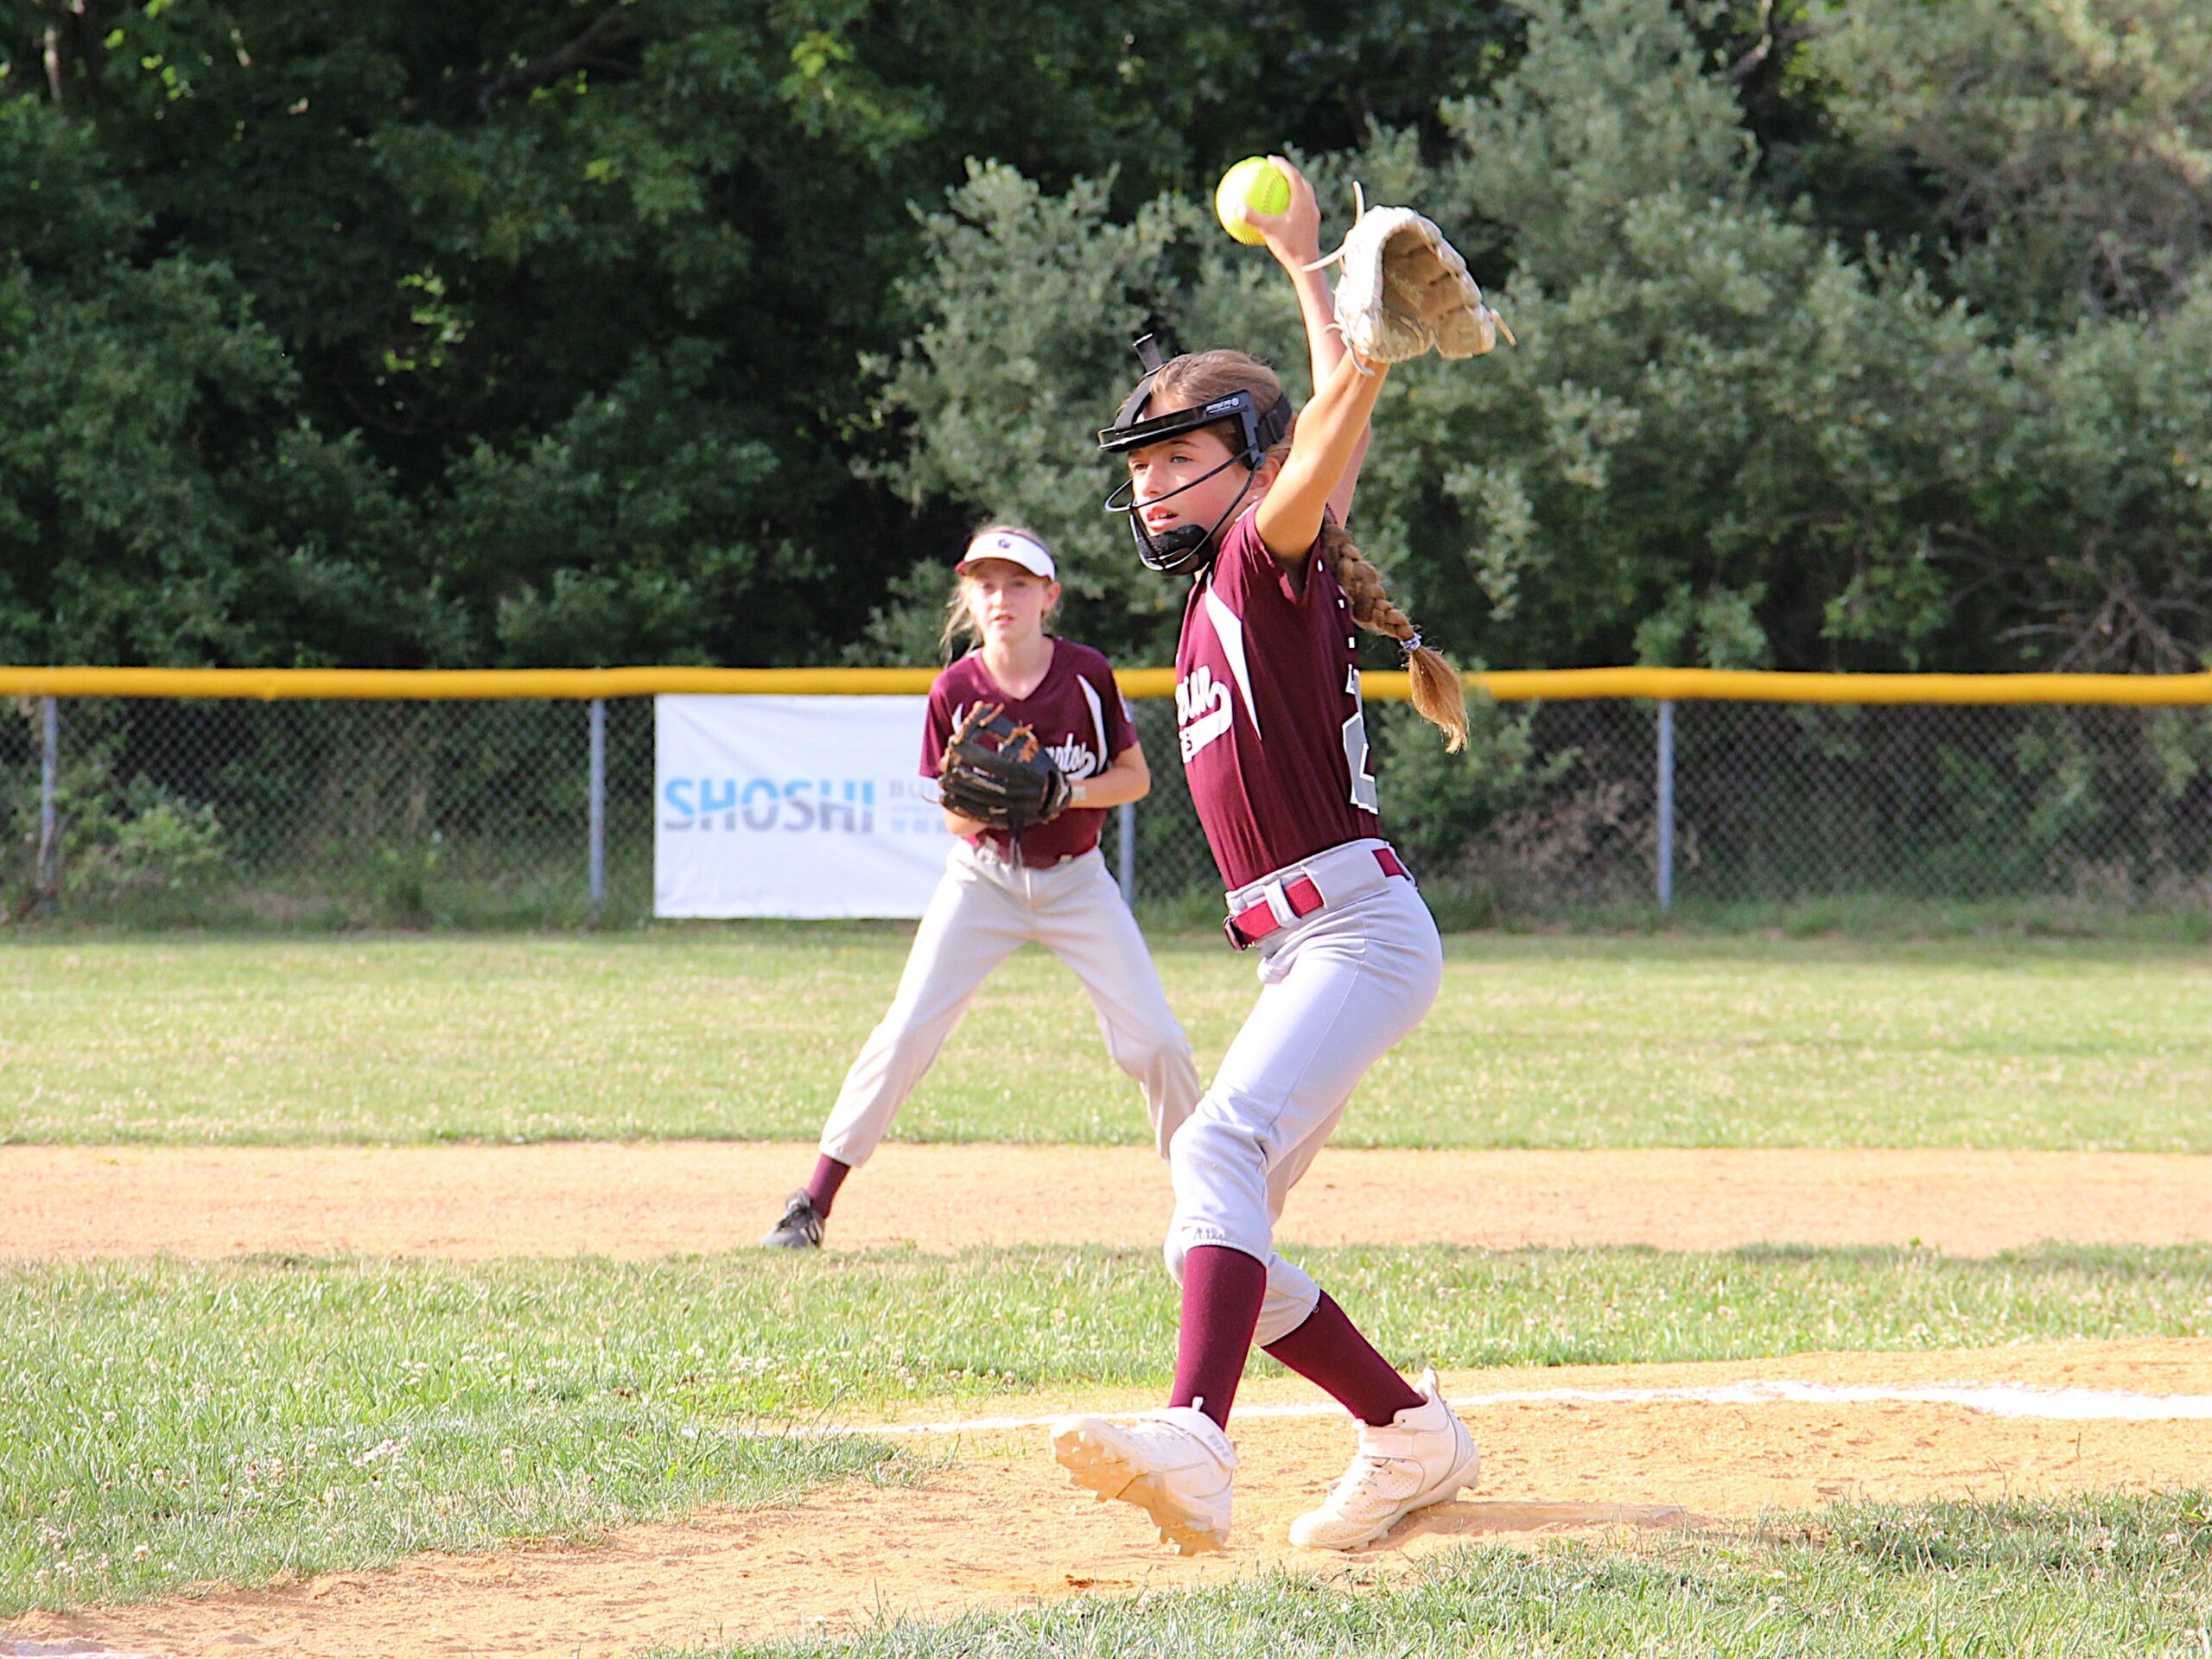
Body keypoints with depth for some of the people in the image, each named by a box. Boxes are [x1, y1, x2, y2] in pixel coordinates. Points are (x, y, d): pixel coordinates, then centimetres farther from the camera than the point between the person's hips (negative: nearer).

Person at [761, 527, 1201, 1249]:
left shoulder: (1086, 674, -11)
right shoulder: (956, 690, -11)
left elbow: (1135, 776, -5)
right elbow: (956, 817, -5)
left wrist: (1065, 793, -23)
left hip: (1074, 879, 0)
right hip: (983, 878, 0)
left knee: (1155, 1041, -7)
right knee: (905, 1033, -12)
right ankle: (813, 1202, -5)